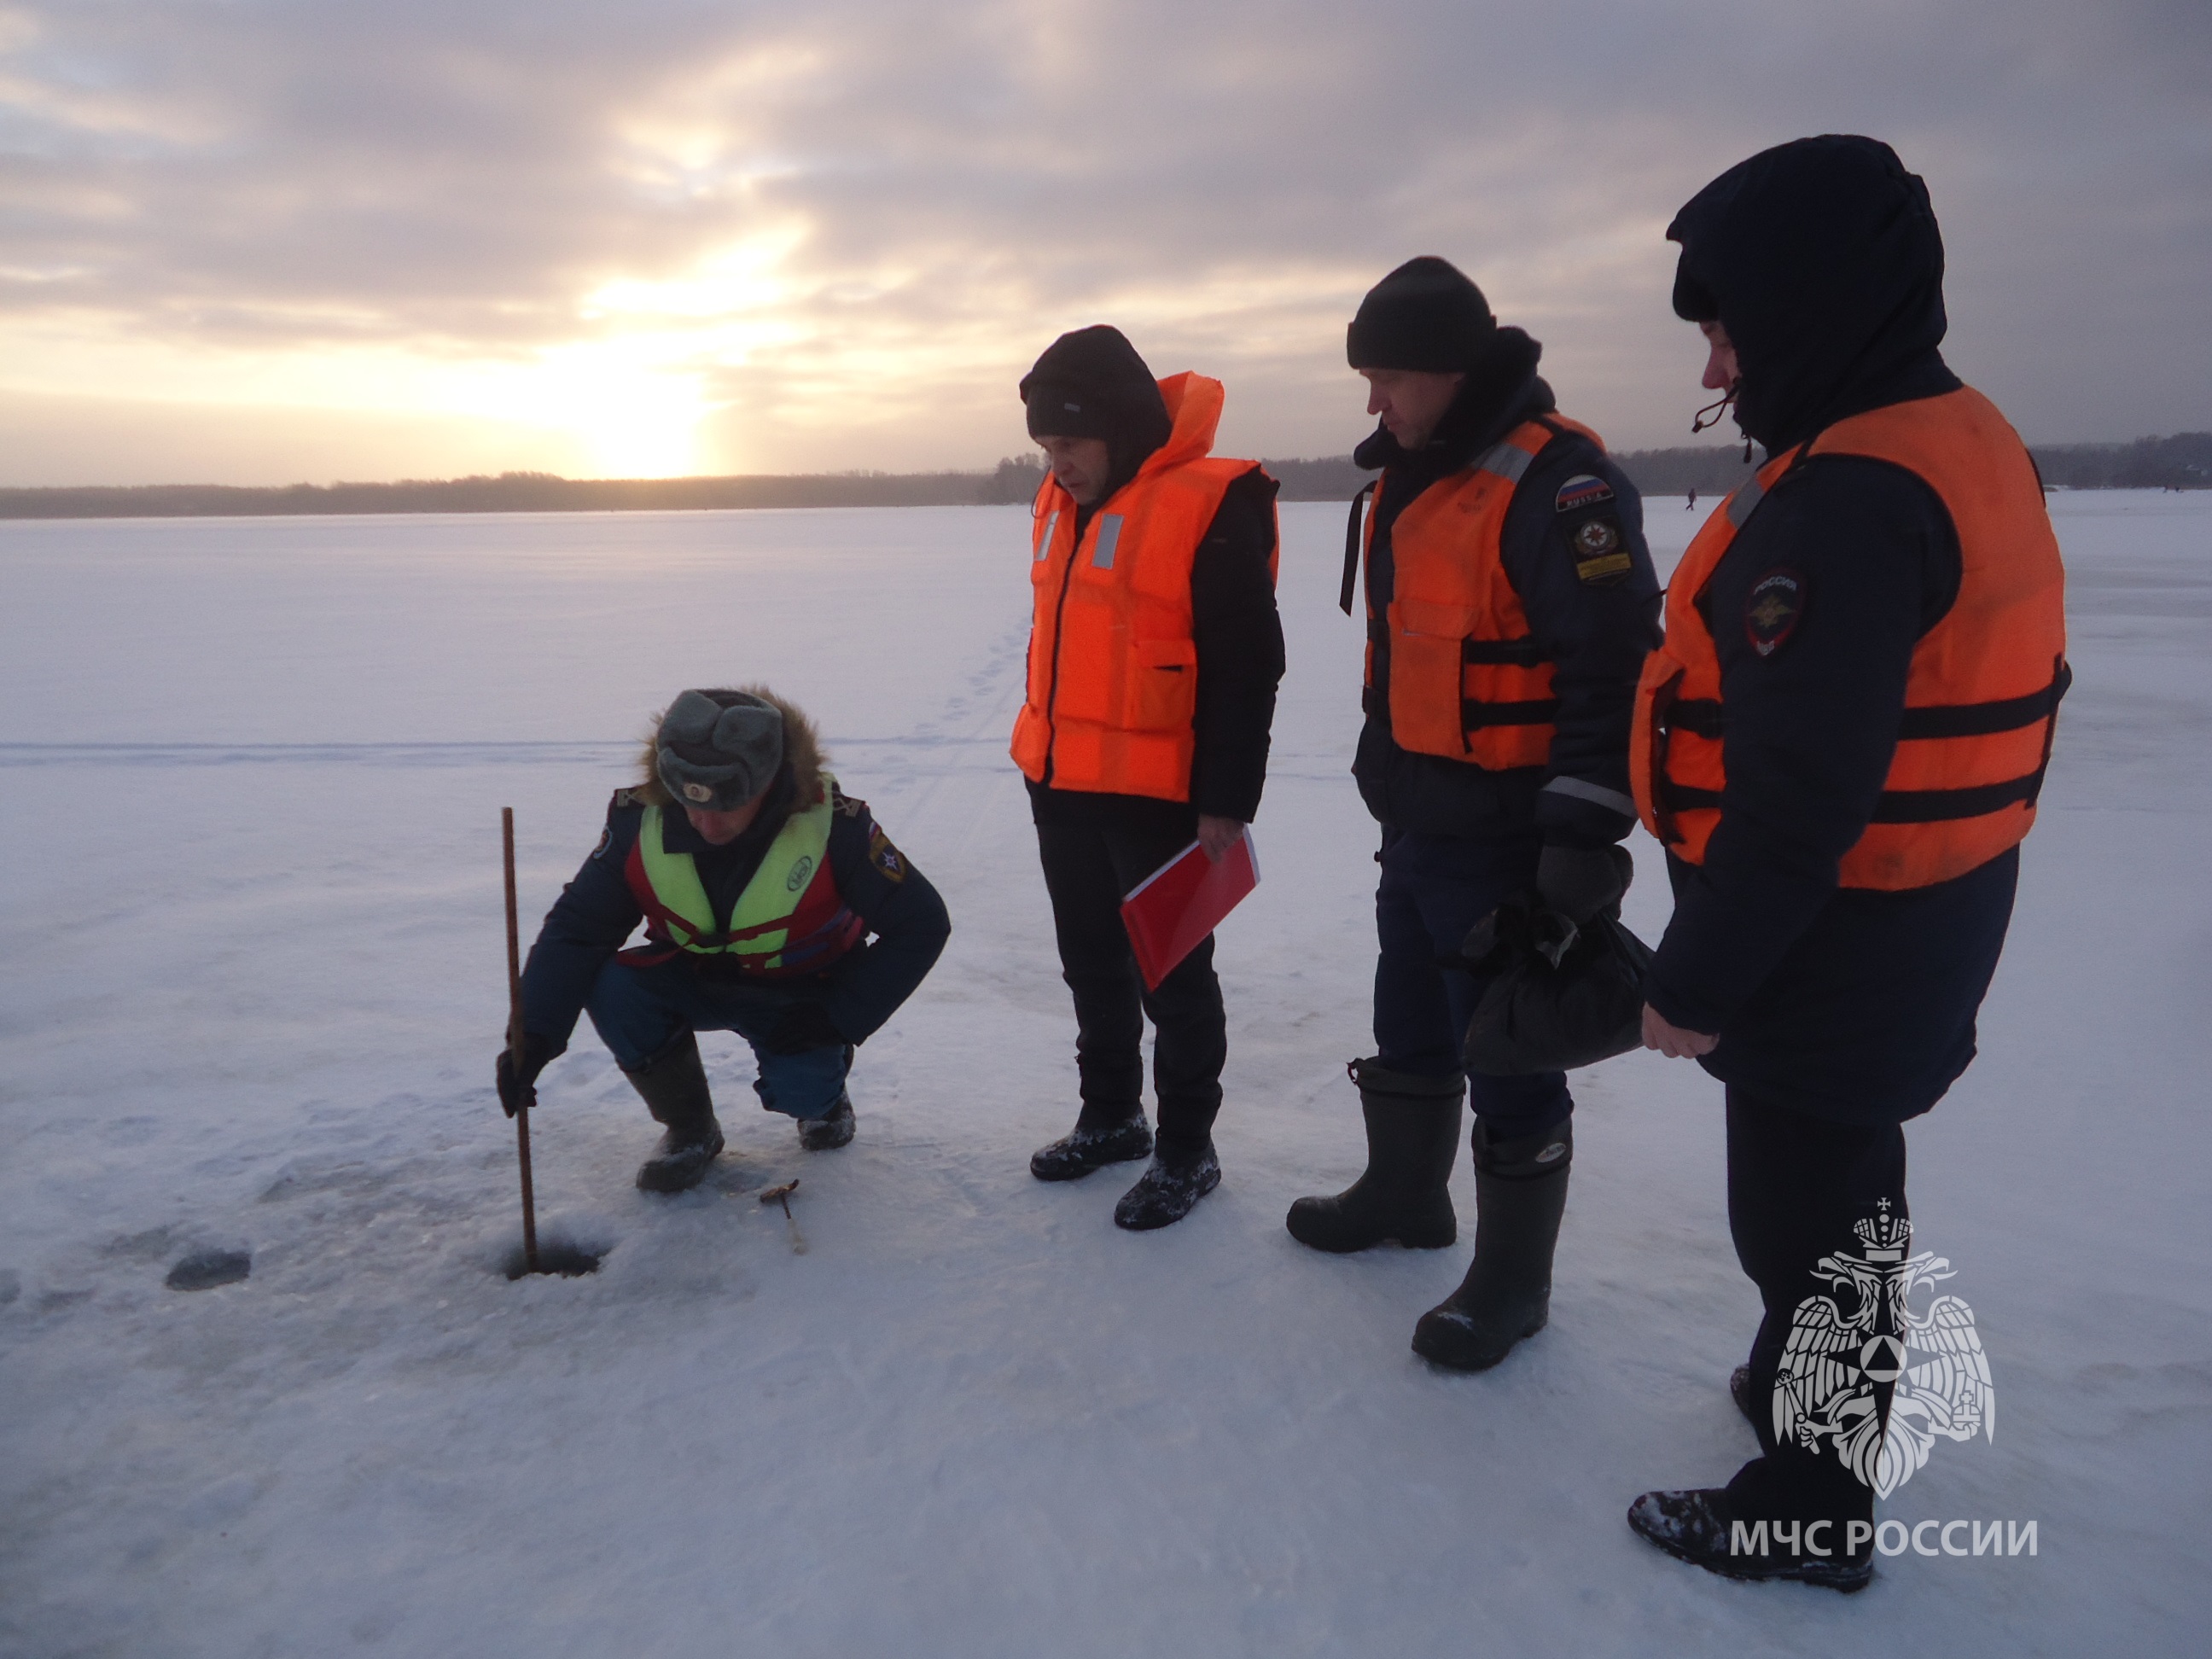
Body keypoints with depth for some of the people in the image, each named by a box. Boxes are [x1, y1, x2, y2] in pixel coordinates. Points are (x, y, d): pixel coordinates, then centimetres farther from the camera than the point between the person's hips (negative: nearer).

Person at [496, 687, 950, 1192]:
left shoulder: (830, 823, -29)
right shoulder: (639, 819, -22)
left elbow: (921, 922, -19)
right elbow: (575, 925, -15)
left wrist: (840, 1017, -21)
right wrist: (534, 1032, -30)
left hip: (800, 995, -2)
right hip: (692, 980, 3)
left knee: (796, 1090, -28)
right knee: (611, 987, -26)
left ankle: (823, 1086, 14)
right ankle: (690, 1128, 0)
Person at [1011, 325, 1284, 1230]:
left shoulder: (1213, 504, -16)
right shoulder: (1062, 503, 9)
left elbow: (1245, 667, -17)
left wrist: (1226, 804, -18)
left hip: (1158, 798, -8)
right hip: (1062, 786, 8)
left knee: (1171, 974, 5)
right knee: (1092, 963, 19)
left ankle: (1187, 1148, 21)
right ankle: (1110, 1115, 36)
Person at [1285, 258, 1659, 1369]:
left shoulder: (1556, 484, -19)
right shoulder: (1408, 479, 11)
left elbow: (1615, 670, -22)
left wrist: (1583, 835, -23)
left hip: (1506, 845, -9)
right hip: (1416, 828, 9)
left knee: (1508, 1062, 4)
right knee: (1409, 1035, 23)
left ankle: (1513, 1279, 21)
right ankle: (1405, 1193, 44)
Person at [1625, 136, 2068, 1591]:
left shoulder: (1841, 504, -26)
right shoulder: (1972, 447, 6)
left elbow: (1794, 800, -28)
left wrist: (1695, 984, -19)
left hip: (1832, 951, -10)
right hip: (1929, 927, 10)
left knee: (1800, 1213, 6)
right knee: (1846, 1178, 25)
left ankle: (1807, 1512, 24)